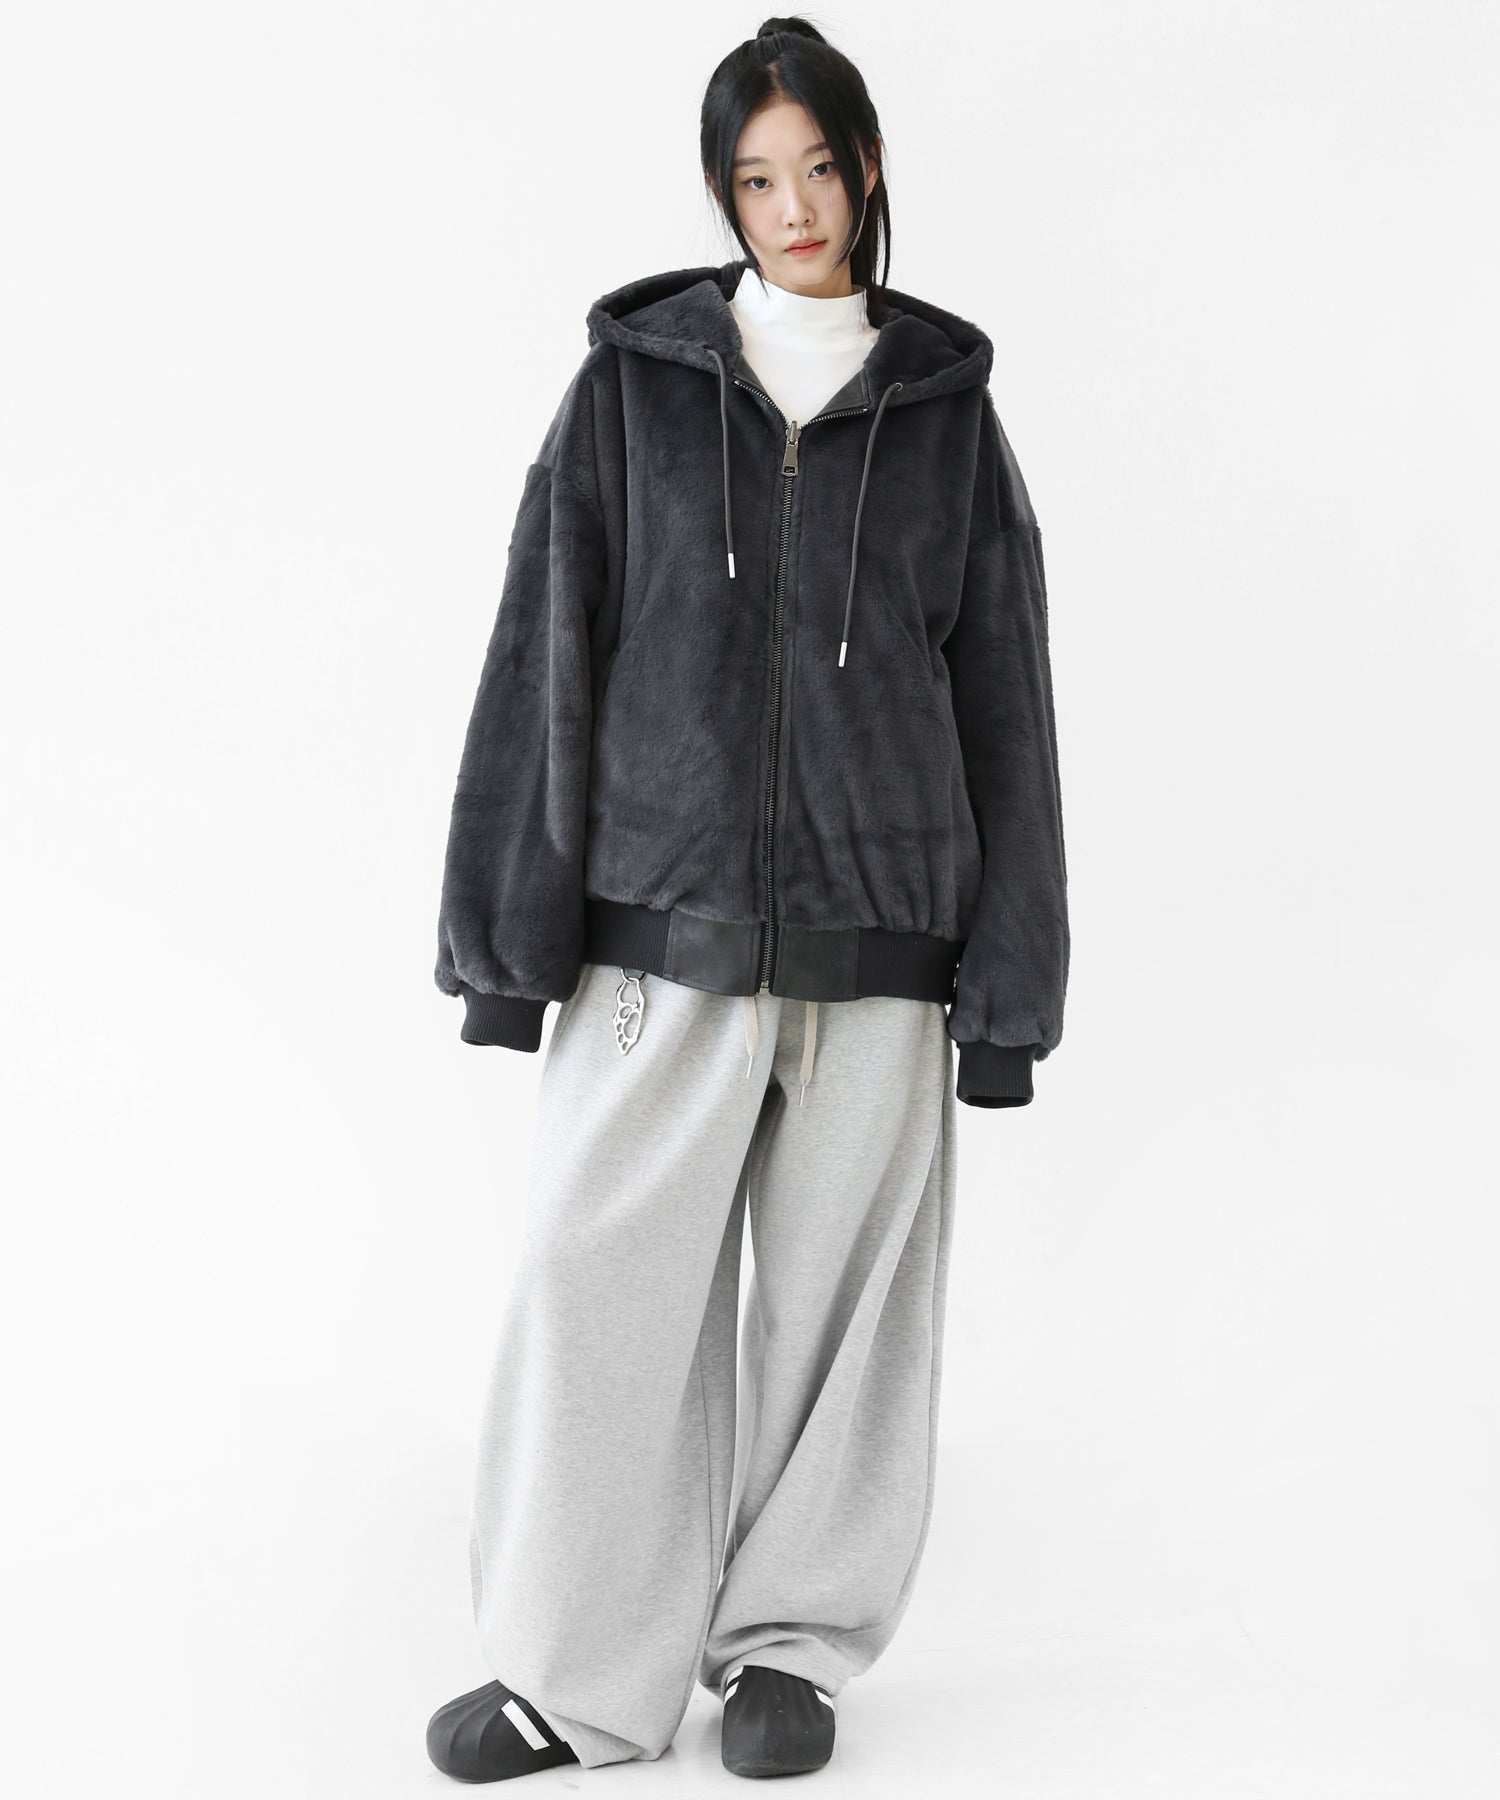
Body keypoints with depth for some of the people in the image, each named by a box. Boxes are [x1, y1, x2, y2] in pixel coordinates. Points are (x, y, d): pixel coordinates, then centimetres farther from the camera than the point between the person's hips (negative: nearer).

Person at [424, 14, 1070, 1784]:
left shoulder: (945, 410, 8)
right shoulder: (631, 386, 6)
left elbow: (1004, 704, 8)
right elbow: (544, 660, 4)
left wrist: (1006, 983, 4)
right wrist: (510, 932, -1)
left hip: (874, 936, 1)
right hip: (658, 922, 0)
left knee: (844, 1286, 5)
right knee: (602, 1273, -3)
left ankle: (794, 1639, 22)